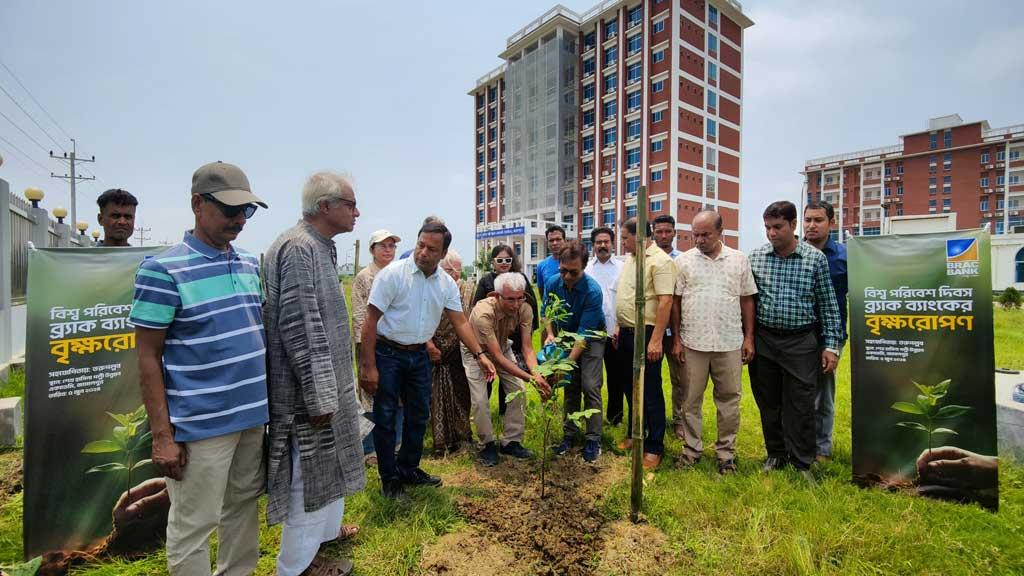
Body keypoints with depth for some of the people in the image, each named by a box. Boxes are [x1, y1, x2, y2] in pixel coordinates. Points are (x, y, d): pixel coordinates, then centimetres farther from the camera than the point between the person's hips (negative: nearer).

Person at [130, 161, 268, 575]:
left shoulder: (251, 265, 6)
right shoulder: (163, 270, -12)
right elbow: (148, 357, -10)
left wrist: (270, 400, 12)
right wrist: (162, 435, -11)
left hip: (253, 416, 6)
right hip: (200, 425, -6)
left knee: (243, 508, 21)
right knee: (192, 527, 10)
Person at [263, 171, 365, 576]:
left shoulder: (320, 248, 10)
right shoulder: (297, 249, -21)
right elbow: (299, 329, -25)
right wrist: (320, 396, -22)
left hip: (328, 382, 10)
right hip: (310, 389, -10)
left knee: (326, 464, 24)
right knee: (310, 473, 7)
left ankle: (324, 529, 45)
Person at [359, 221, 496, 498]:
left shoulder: (447, 284, -1)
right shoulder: (392, 274, -16)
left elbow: (460, 322, 2)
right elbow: (371, 320, -16)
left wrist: (480, 355, -7)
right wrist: (368, 366, -18)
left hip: (419, 355, 5)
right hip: (387, 353, -5)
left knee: (419, 415, 15)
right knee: (385, 418, 6)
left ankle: (408, 469, 36)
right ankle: (389, 478, 25)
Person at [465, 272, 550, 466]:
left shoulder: (524, 309, -26)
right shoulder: (483, 313, -41)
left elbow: (527, 348, -24)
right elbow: (497, 357, -39)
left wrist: (537, 374, -43)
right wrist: (529, 377, -44)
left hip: (502, 347, 4)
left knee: (518, 392, -4)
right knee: (480, 400, -12)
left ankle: (511, 442, 14)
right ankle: (488, 444, 11)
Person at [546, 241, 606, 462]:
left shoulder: (593, 291, -31)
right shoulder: (553, 283, -16)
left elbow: (585, 333, -31)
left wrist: (567, 362, -35)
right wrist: (550, 334, -14)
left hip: (591, 339, -4)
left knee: (590, 387, -10)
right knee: (570, 387, 8)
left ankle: (593, 440, 2)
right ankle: (569, 434, 20)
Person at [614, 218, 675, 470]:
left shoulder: (660, 260, -15)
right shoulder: (630, 259, 13)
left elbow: (665, 302, -21)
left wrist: (656, 340, -24)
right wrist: (619, 327, 15)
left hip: (646, 334, -9)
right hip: (626, 333, 9)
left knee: (650, 391, 2)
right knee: (631, 386, 18)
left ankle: (654, 447, 15)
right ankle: (635, 434, 34)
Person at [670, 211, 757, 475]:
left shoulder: (739, 260, 4)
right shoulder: (683, 260, 1)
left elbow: (747, 300, 8)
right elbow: (675, 301, 1)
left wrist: (749, 338, 3)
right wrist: (676, 339, -2)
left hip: (730, 344, 1)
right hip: (692, 343, 0)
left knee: (729, 399, 10)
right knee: (691, 400, 9)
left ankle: (726, 451, 26)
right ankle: (692, 448, 24)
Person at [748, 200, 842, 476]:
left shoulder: (816, 258, -3)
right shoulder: (755, 257, 1)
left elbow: (828, 304, 1)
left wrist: (831, 345, -3)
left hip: (801, 342, -2)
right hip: (763, 340, 2)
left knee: (801, 405, 4)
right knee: (768, 402, 12)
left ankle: (802, 463, 20)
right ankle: (775, 454, 29)